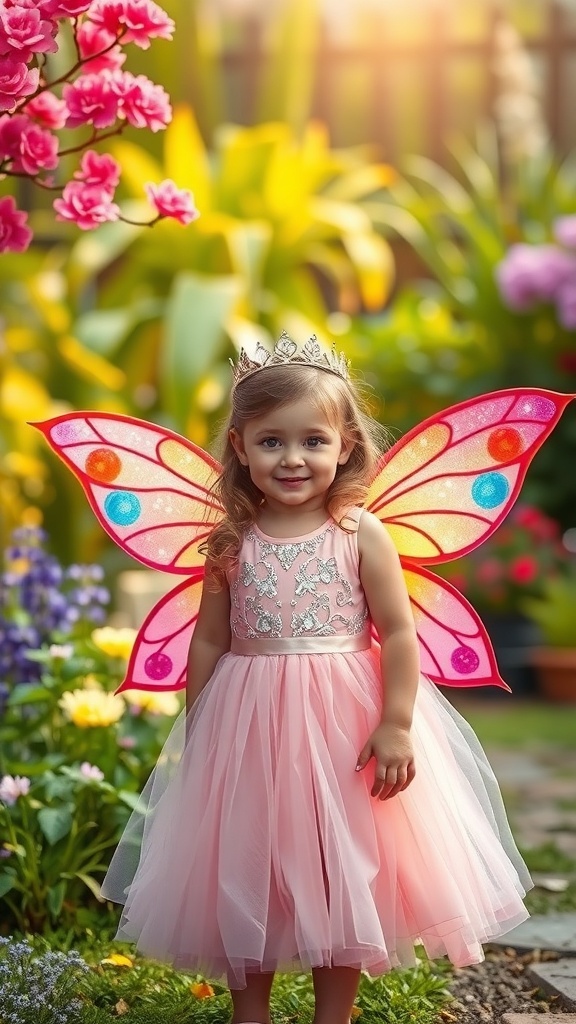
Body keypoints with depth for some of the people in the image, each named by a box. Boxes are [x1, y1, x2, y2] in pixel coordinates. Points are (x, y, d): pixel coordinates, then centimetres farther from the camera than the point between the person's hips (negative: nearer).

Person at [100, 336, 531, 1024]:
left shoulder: (362, 534, -7)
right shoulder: (231, 543, -1)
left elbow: (398, 633, -8)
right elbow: (209, 641, 5)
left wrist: (397, 726, -13)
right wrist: (195, 731, 5)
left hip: (345, 721, -2)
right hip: (249, 726, 2)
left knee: (344, 873, 8)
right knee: (244, 874, 10)